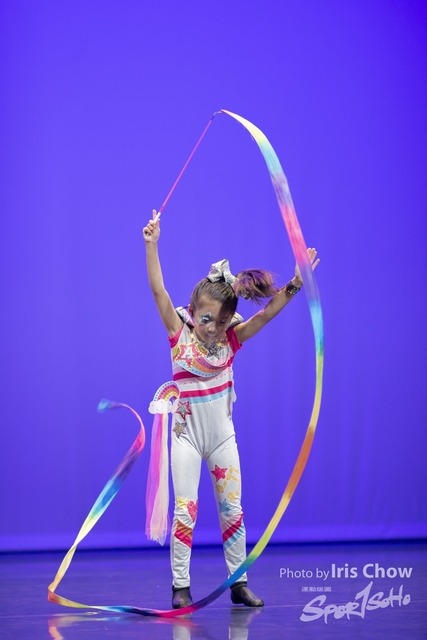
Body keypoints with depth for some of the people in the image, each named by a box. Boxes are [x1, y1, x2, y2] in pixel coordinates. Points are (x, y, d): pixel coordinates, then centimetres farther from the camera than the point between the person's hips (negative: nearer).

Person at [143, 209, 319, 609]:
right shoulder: (180, 335, -10)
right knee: (185, 510, -3)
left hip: (222, 437, 3)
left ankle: (239, 584, 15)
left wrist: (295, 284, -26)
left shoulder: (232, 340, -4)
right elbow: (158, 291, -18)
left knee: (232, 510, 7)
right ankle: (180, 586, 4)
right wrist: (151, 245, -26)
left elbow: (268, 312, -13)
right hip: (187, 436, -3)